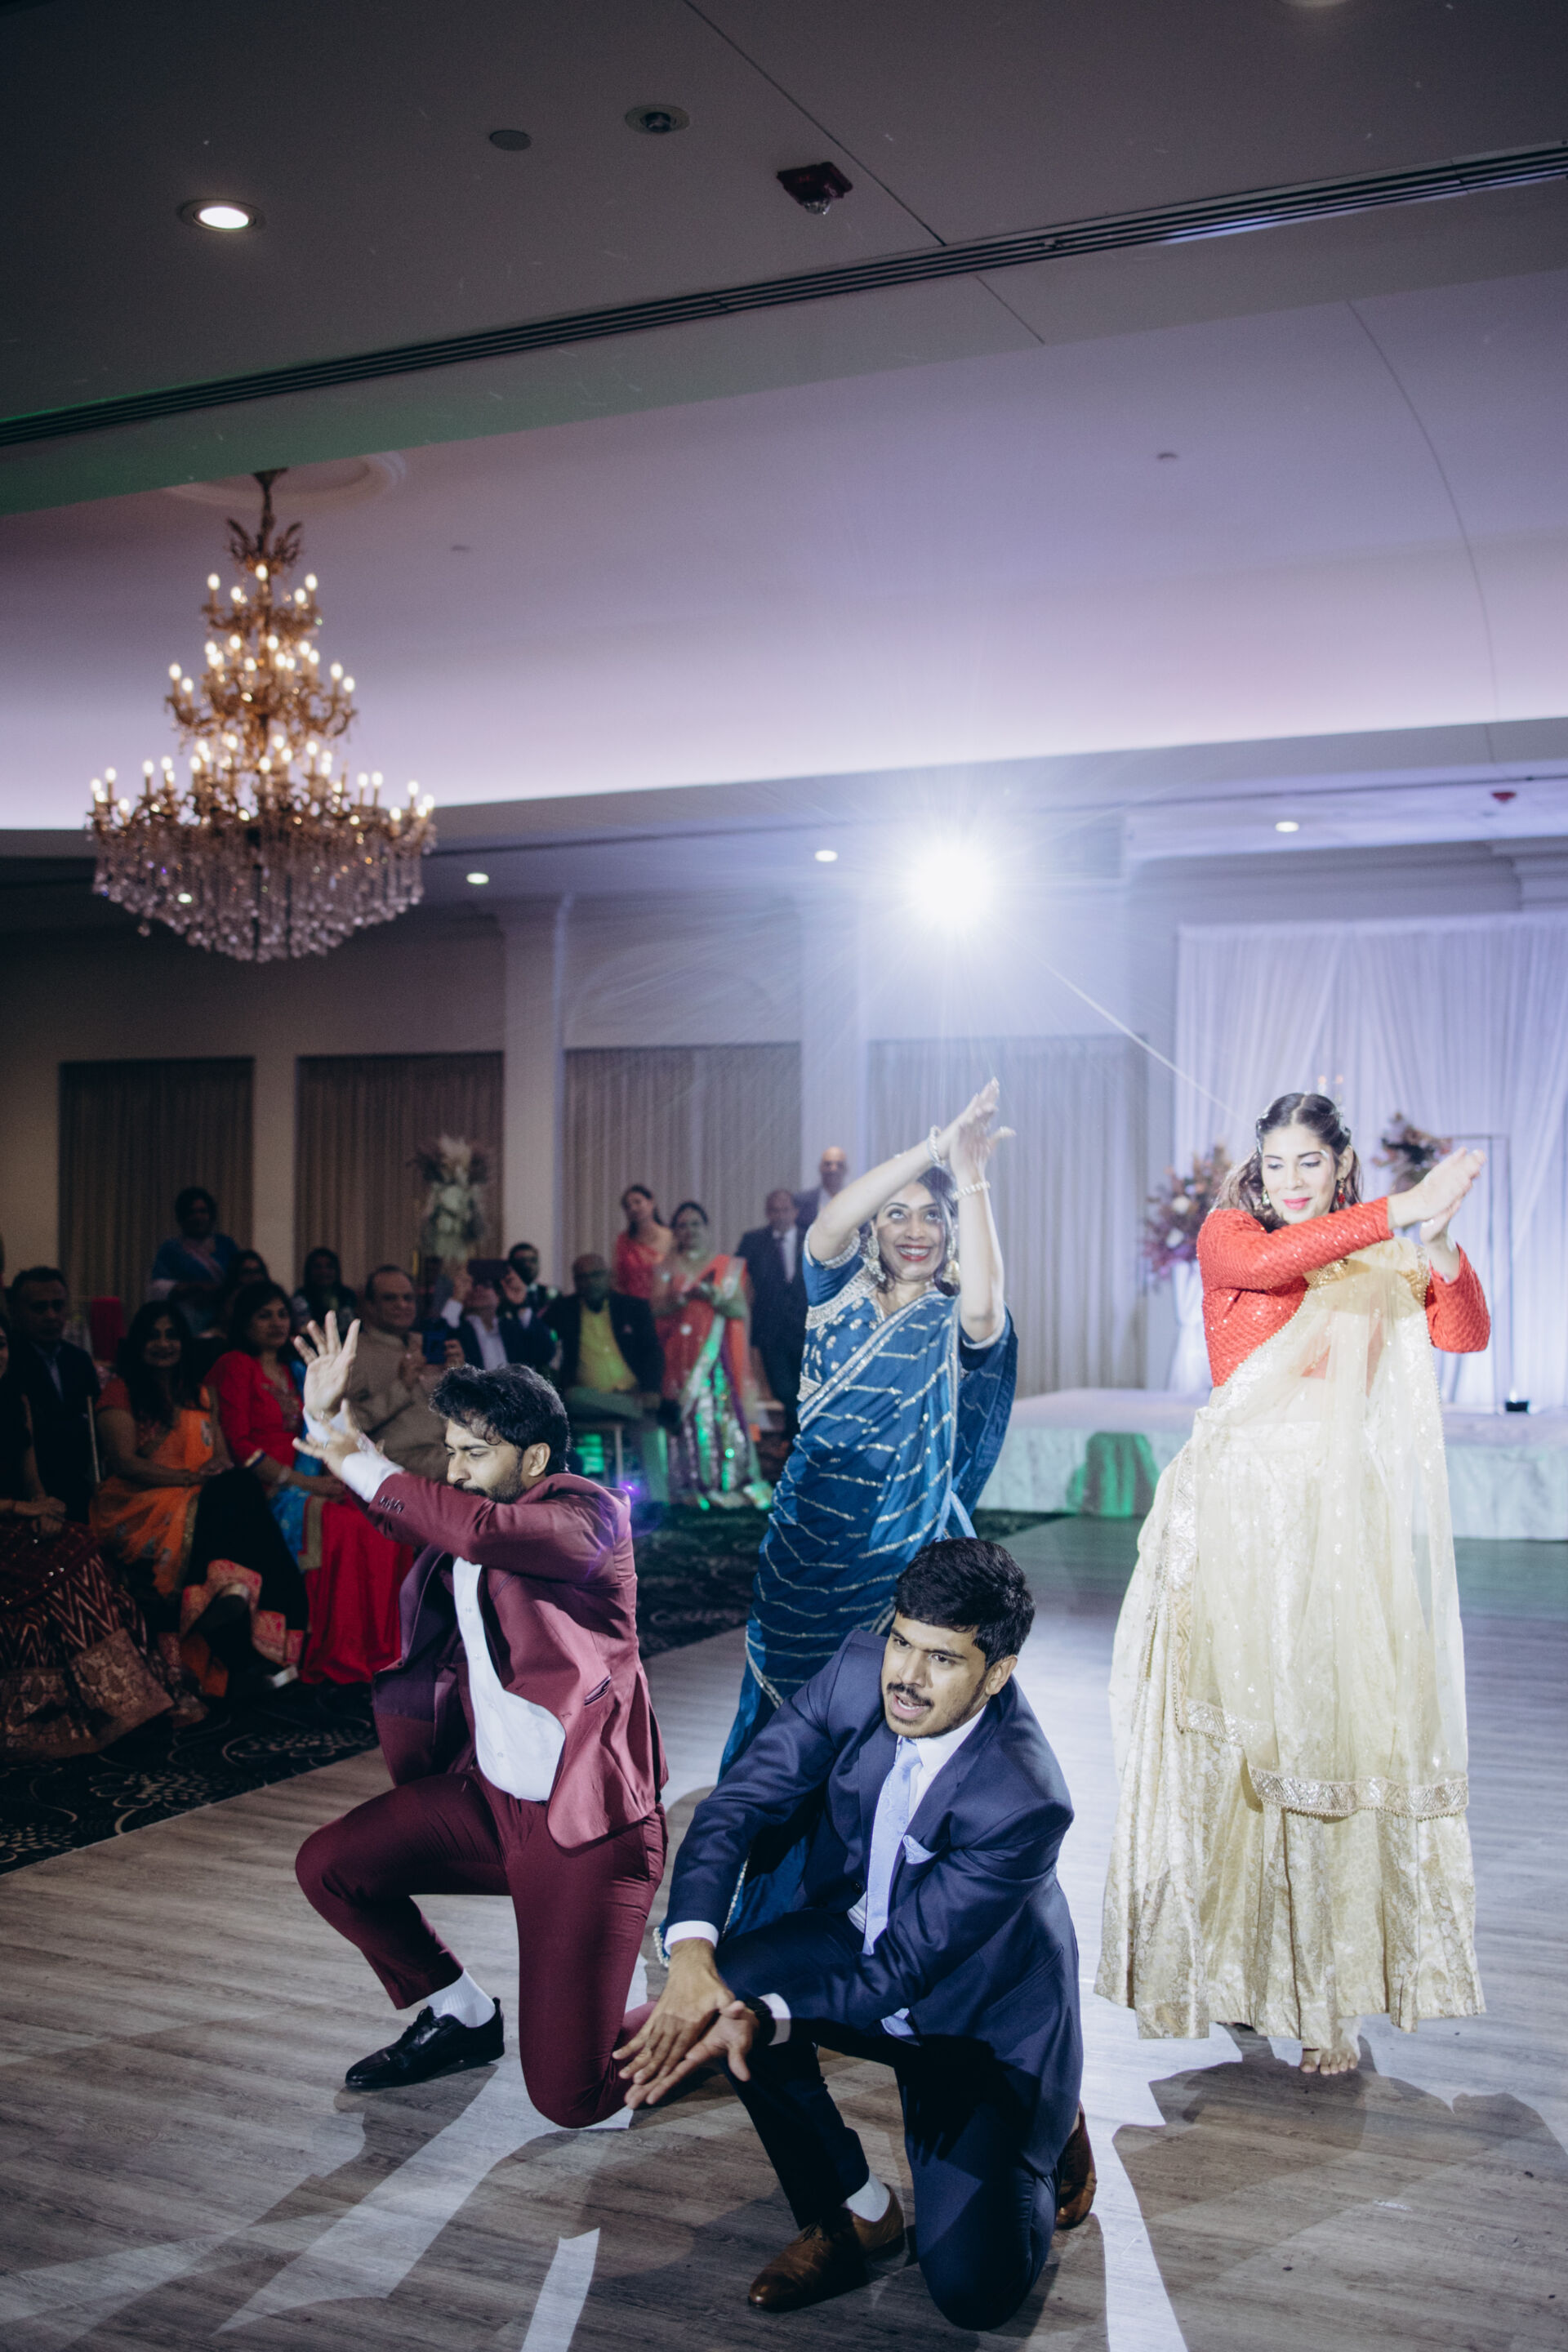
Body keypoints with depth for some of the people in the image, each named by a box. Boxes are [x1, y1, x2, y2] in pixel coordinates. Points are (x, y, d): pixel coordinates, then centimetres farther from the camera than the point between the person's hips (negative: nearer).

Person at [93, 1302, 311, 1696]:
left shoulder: (197, 1393, 26)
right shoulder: (121, 1391, 8)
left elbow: (223, 1457, 18)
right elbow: (123, 1462, -6)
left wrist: (223, 1470, -8)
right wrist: (189, 1477, -16)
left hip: (208, 1500, 5)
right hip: (142, 1504, -5)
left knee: (241, 1489, -32)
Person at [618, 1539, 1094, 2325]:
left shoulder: (1026, 1802, -34)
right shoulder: (860, 1672, -19)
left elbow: (903, 1969, -30)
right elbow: (735, 1802, -19)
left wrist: (764, 2018, -44)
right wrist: (692, 1953, -36)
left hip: (985, 2020, -5)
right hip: (860, 1938, 5)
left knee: (974, 2290, -18)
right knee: (725, 1978, -26)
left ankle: (1048, 2130, 16)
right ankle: (850, 2210, -1)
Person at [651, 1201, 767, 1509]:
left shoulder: (727, 1266, 10)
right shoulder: (667, 1267, 10)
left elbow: (740, 1310, 2)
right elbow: (657, 1309, -1)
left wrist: (713, 1296, -14)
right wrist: (685, 1296, -18)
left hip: (716, 1354, 0)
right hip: (680, 1354, 0)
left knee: (722, 1412, -6)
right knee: (686, 1415, -6)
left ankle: (729, 1481, -1)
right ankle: (691, 1485, -3)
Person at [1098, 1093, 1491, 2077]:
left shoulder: (1383, 1260, 11)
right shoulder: (1229, 1233, 4)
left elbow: (1466, 1334, -3)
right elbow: (1268, 1262, -19)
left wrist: (1439, 1246, -19)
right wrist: (1401, 1211, -24)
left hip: (1342, 1528, 2)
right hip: (1238, 1517, -1)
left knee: (1336, 1739, -1)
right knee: (1231, 1735, 1)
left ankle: (1326, 1994, 6)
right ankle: (1224, 1962, 15)